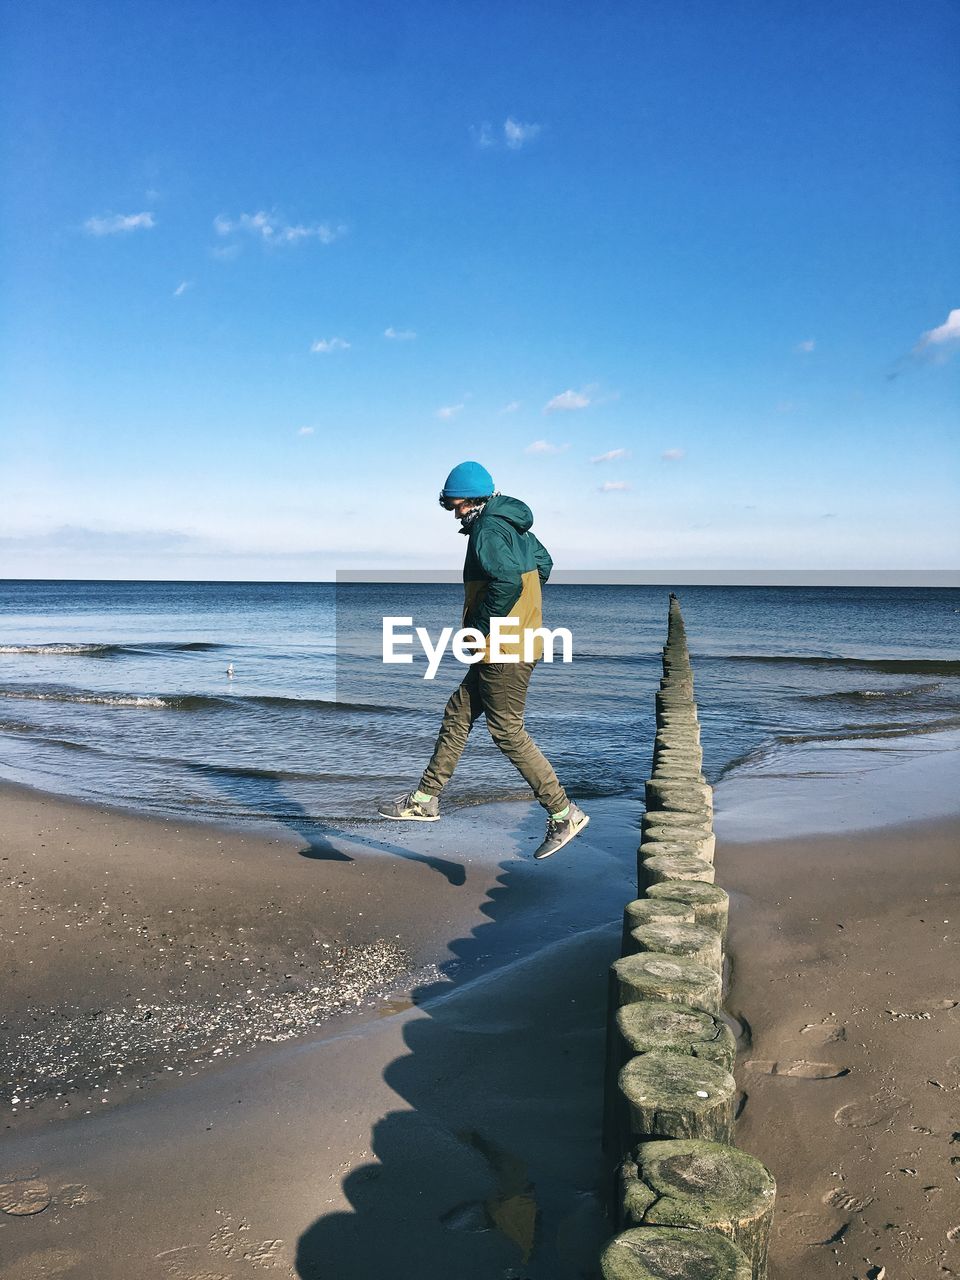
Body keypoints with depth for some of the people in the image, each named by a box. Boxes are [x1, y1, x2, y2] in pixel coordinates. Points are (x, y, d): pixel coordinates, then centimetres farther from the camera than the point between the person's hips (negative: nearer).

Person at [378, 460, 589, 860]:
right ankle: (425, 800, 23)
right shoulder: (514, 527, 13)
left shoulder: (487, 531, -17)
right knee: (456, 716, 15)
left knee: (508, 733, -3)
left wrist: (477, 629, -19)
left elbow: (507, 582, -30)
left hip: (504, 652, -10)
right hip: (519, 643, 10)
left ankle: (565, 813, 6)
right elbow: (544, 564, 26)